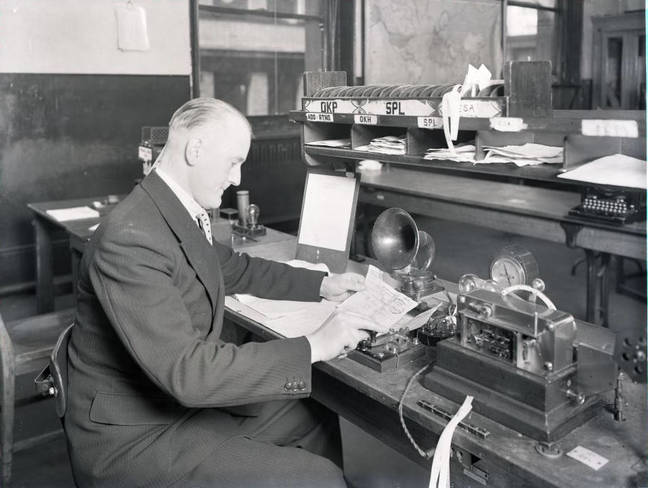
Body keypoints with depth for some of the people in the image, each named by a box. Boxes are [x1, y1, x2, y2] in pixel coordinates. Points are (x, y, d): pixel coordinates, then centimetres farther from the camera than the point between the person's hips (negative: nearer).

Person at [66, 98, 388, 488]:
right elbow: (185, 370, -32)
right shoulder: (130, 239, -28)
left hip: (185, 397, 9)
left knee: (319, 421, 14)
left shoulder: (183, 213, 0)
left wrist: (321, 285, 12)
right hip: (133, 436, -9)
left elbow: (234, 269, 19)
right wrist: (312, 348, -28)